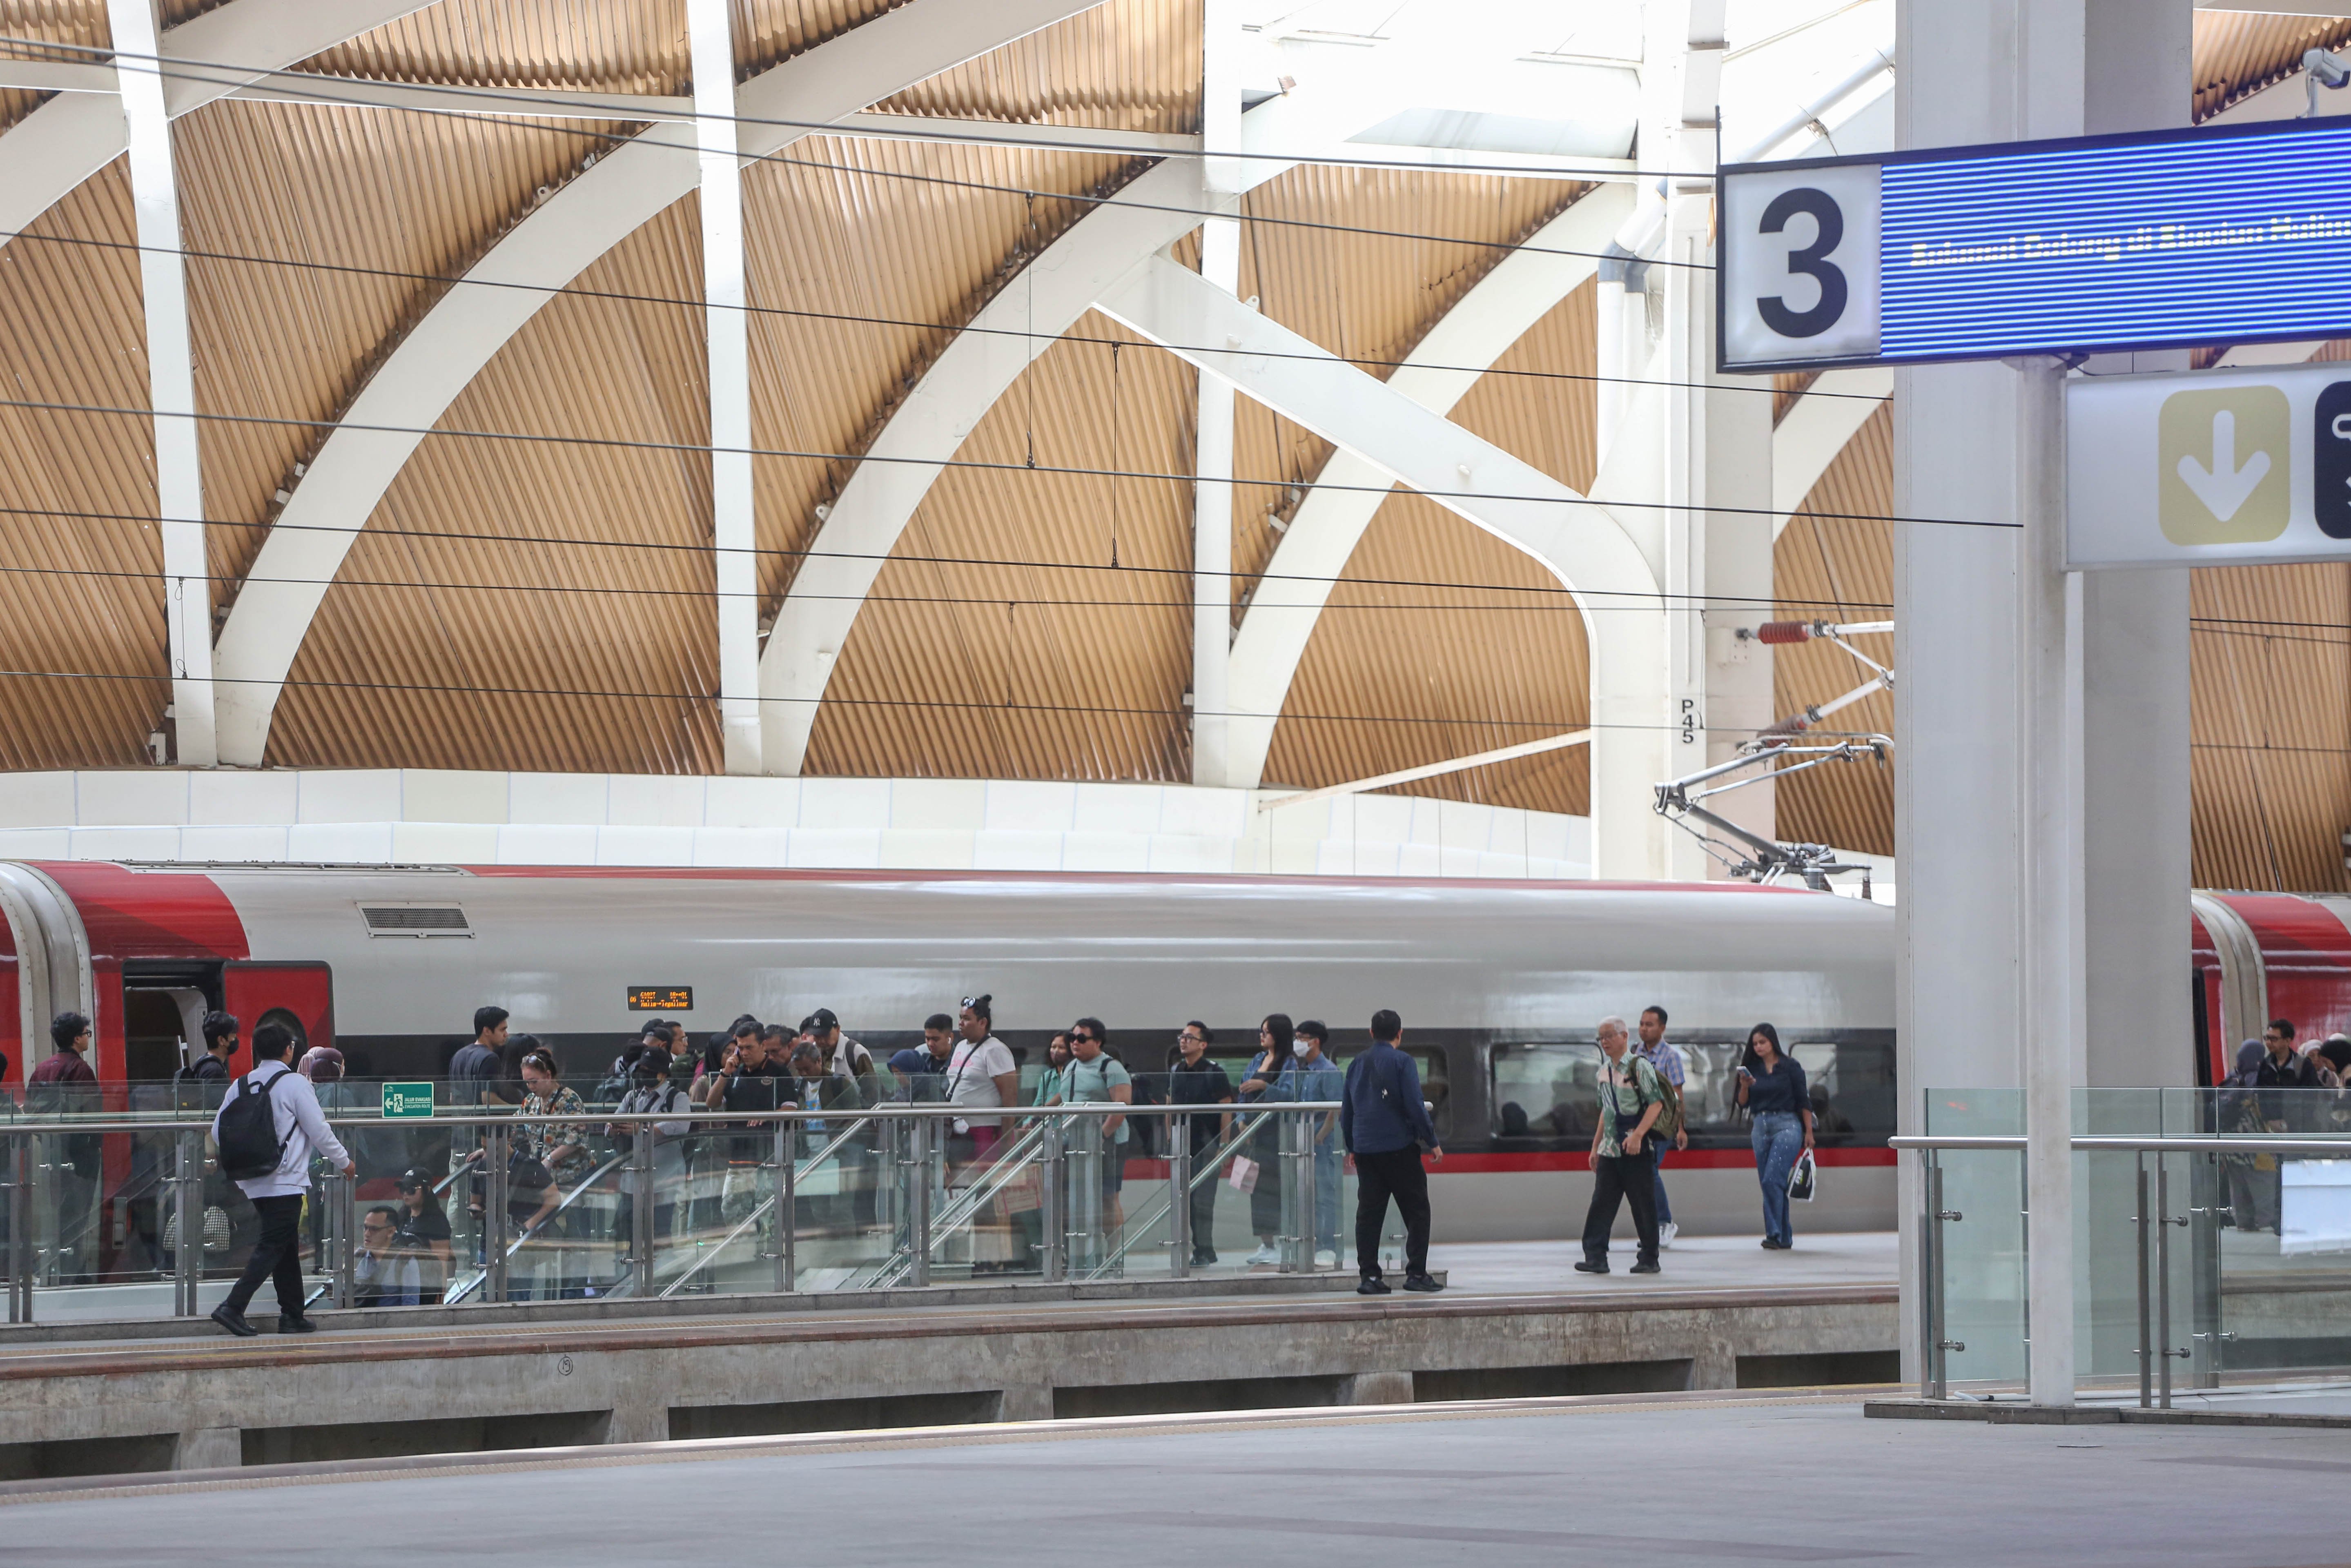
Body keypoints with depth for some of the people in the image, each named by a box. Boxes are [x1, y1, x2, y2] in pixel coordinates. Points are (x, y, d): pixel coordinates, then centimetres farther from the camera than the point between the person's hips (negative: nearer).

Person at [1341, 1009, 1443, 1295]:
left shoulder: (1357, 1064, 11)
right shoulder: (1401, 1062, -6)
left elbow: (1346, 1111, 15)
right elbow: (1415, 1107, -11)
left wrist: (1352, 1148, 25)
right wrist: (1432, 1143, -2)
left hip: (1365, 1150, 5)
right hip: (1400, 1149, -5)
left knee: (1369, 1215, 5)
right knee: (1417, 1212, 4)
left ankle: (1369, 1276, 0)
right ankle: (1416, 1274, -1)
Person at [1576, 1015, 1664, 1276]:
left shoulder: (1639, 1066, -7)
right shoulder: (1605, 1070, 15)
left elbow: (1656, 1103, -14)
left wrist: (1637, 1135, -23)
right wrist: (1596, 1146, 21)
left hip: (1637, 1149, -7)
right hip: (1609, 1148, 7)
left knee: (1643, 1204, 0)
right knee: (1602, 1203, -2)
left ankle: (1649, 1259, 8)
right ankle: (1596, 1257, -5)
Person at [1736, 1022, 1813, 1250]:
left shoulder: (1790, 1066, -1)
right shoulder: (1752, 1069, 10)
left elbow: (1803, 1100, 1)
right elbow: (1743, 1103, 9)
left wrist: (1808, 1132, -1)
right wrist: (1744, 1086, -11)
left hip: (1787, 1125, -6)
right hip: (1761, 1126, 6)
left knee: (1773, 1179, -19)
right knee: (1768, 1183, 5)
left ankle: (1775, 1234, -20)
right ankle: (1784, 1238, 11)